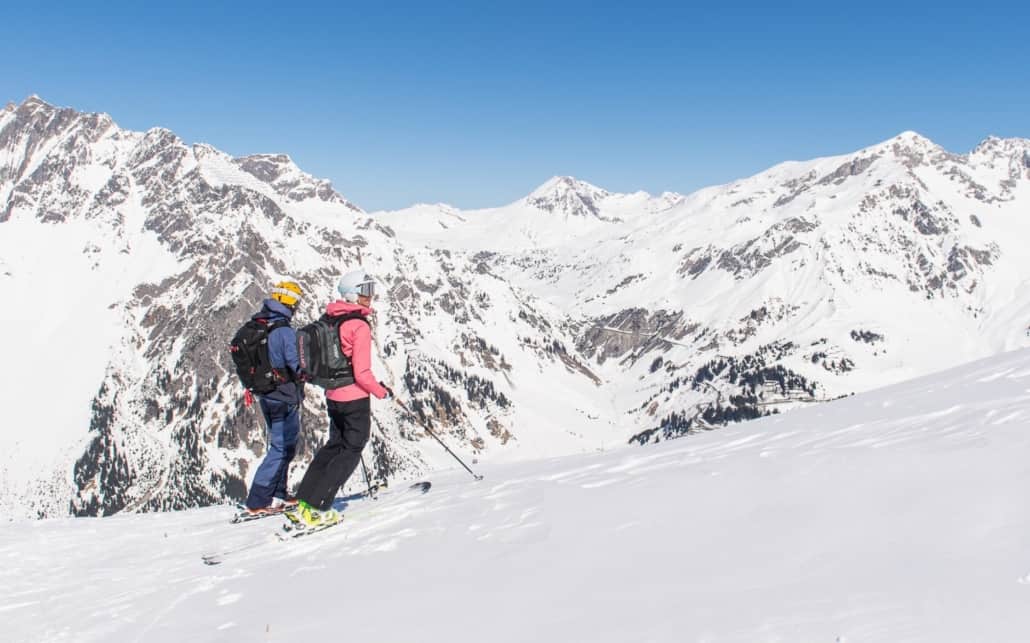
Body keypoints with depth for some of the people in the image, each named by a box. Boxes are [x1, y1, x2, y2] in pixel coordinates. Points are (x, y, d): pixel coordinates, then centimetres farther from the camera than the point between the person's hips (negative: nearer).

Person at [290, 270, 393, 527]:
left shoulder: (330, 320, 6)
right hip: (355, 397, -8)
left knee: (335, 444, 22)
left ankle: (304, 500, 19)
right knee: (351, 450, 4)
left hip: (333, 395, 8)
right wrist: (382, 391, -5)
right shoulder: (359, 325, -18)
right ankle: (316, 508, 0)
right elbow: (362, 373, -20)